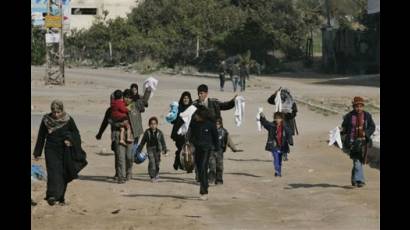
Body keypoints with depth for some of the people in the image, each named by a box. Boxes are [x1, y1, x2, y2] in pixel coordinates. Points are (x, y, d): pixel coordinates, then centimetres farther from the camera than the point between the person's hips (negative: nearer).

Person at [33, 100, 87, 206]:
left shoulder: (68, 120, -4)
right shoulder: (46, 120, -2)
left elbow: (76, 133, 6)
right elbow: (41, 137, 6)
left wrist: (71, 141, -15)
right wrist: (37, 153, 8)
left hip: (64, 151, 1)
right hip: (51, 150, -1)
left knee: (63, 174, 5)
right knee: (53, 172, -16)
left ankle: (61, 198, 17)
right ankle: (52, 195, -26)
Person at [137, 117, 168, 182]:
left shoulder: (159, 132, 1)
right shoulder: (147, 132, 1)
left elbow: (163, 142, 2)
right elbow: (142, 142, 8)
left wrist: (164, 149, -11)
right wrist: (138, 150, 9)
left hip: (157, 149, 1)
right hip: (150, 149, -1)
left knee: (157, 162, 7)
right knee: (151, 161, -16)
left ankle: (157, 174, 34)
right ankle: (152, 176, -13)